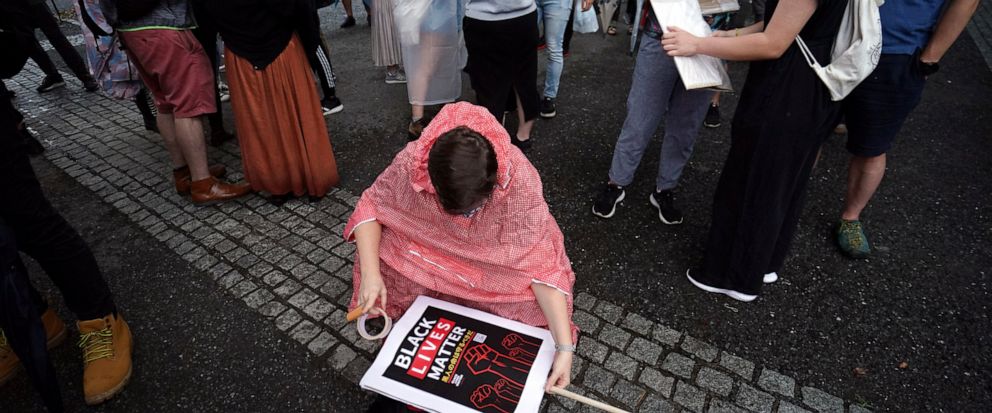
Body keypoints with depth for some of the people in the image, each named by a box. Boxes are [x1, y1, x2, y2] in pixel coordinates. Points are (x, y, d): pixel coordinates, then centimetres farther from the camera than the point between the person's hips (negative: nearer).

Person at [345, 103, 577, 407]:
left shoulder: (520, 180, -36)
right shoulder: (411, 163, -32)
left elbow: (541, 264, -31)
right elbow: (370, 206, -15)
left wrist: (564, 346, -36)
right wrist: (370, 273, -29)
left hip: (496, 259, -1)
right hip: (430, 247, 2)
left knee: (533, 303, -24)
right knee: (375, 258, -21)